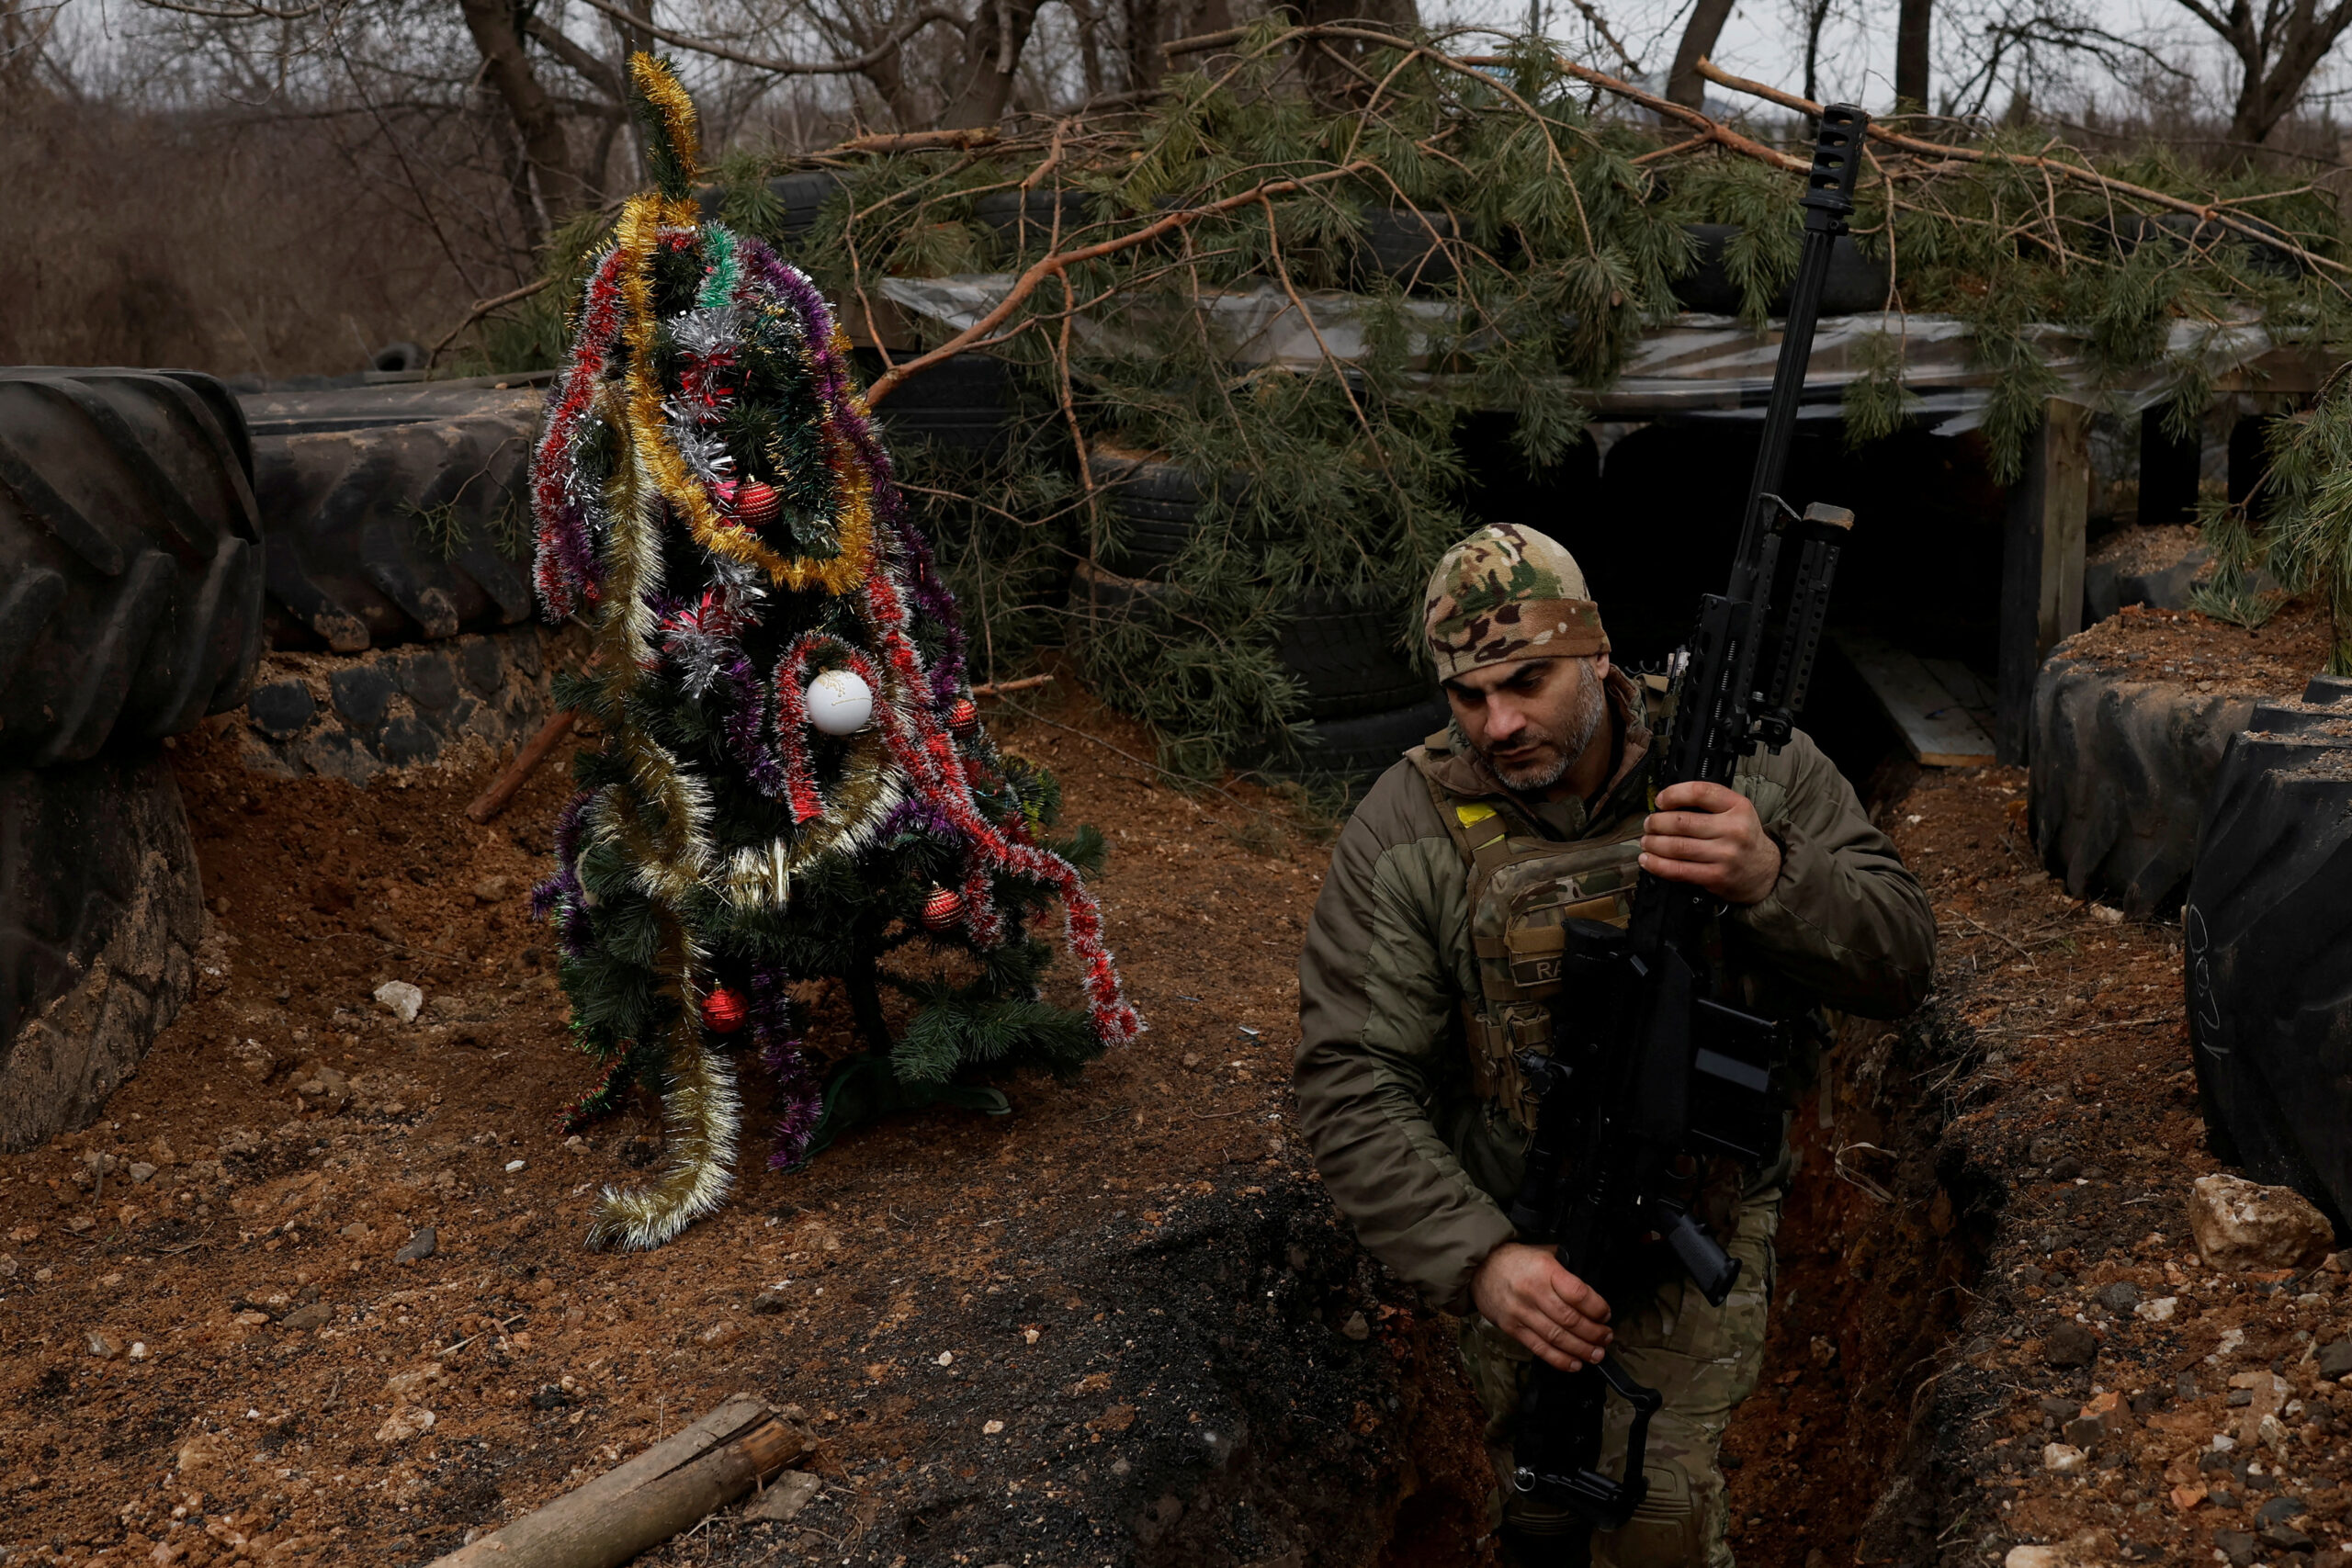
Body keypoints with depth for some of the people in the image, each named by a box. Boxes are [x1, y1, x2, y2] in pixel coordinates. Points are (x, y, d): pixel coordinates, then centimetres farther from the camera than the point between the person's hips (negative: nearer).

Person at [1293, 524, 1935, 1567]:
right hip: (1510, 1235, 1)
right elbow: (1351, 1085, -21)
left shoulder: (1745, 764, -15)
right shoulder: (1404, 834, -19)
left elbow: (1899, 965, -17)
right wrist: (1477, 1258, -35)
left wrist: (1774, 880, -38)